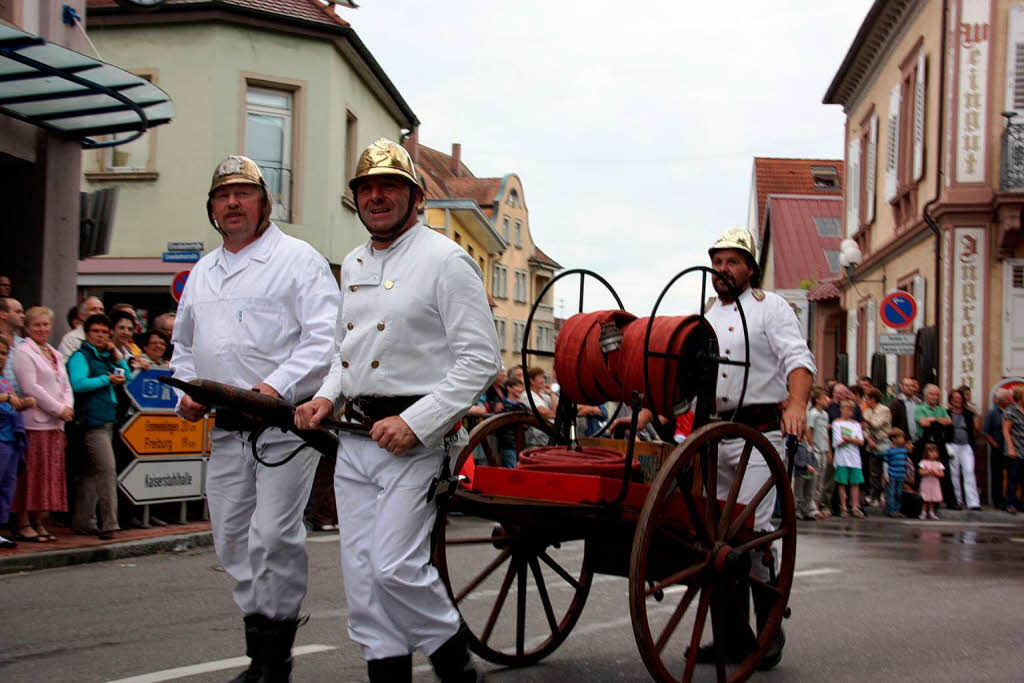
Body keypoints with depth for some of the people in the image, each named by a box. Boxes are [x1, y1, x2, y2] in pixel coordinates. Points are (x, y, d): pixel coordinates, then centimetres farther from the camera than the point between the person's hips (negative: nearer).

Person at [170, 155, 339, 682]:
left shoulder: (298, 259, -1)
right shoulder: (202, 272, 20)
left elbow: (325, 338, -11)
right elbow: (184, 344, 30)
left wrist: (277, 387, -21)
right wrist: (186, 389, 11)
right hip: (225, 427, 7)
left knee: (274, 536, -12)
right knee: (233, 540, 7)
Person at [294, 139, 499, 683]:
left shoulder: (445, 261, -7)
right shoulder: (353, 265, 16)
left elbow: (480, 359, -12)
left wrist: (415, 423, -19)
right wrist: (327, 395, 8)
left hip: (414, 439, -7)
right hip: (354, 439, 7)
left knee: (396, 567, -12)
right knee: (361, 573, 6)